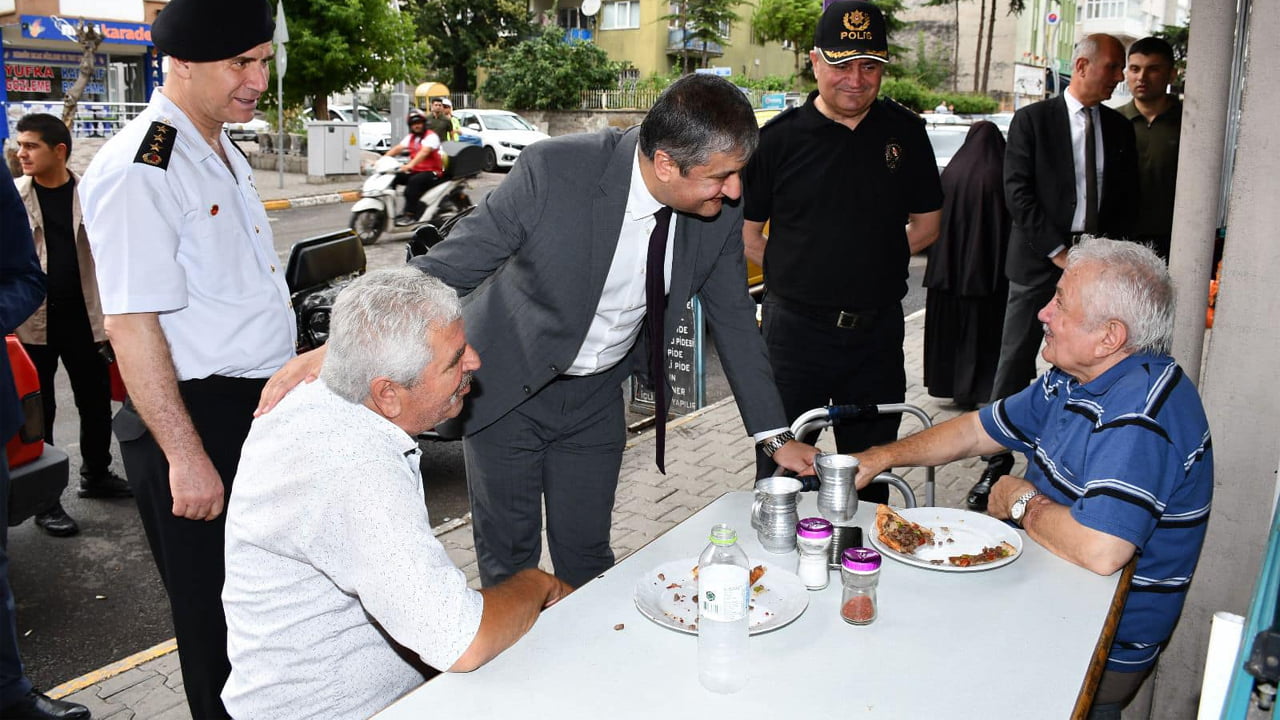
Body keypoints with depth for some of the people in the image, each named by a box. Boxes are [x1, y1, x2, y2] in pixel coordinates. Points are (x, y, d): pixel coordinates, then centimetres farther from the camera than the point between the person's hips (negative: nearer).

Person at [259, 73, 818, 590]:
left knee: (586, 556, 13)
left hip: (597, 396, 3)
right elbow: (443, 269, -24)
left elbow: (733, 318, 0)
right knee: (508, 562, 11)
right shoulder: (553, 171, -29)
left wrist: (774, 435, 1)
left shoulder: (719, 208, -14)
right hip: (507, 390, -3)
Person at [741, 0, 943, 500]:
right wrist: (798, 274, -4)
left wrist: (871, 263, 4)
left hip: (878, 327, 3)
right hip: (796, 327, -2)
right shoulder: (779, 138, -3)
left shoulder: (904, 131, 5)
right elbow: (745, 234, 2)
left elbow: (926, 224, 13)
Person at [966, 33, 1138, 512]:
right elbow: (1018, 191, -7)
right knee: (1015, 365, -3)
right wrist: (1056, 250, -12)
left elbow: (1127, 200, 15)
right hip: (1040, 258, -4)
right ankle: (997, 467, 6)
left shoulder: (1119, 128, 14)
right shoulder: (1033, 120, 1)